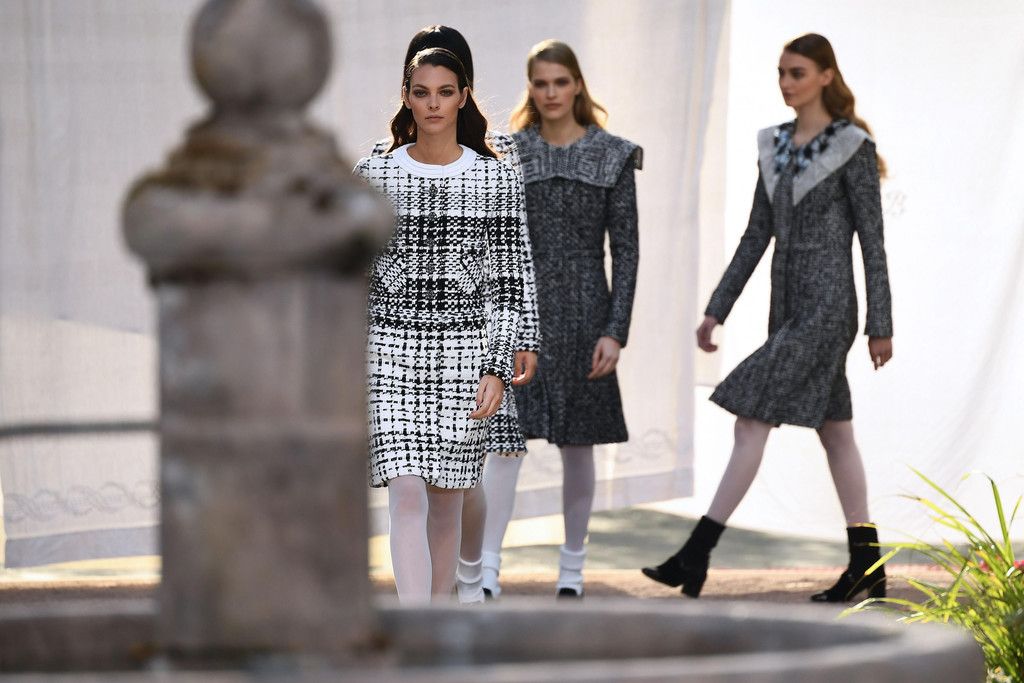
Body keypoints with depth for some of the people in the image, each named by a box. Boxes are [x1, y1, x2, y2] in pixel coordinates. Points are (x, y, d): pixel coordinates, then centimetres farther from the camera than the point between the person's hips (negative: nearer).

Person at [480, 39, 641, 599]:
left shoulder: (612, 155, 1)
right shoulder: (510, 153, 5)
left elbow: (625, 249, 0)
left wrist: (615, 331, -7)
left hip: (582, 310, 0)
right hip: (520, 307, 0)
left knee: (577, 444, 8)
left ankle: (572, 570, 20)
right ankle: (486, 569, -14)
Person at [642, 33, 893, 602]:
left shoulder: (852, 146, -9)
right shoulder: (776, 146, 11)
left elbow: (872, 240, -9)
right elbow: (757, 234, 14)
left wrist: (881, 325, -10)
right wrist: (717, 310, 11)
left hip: (827, 306, -8)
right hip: (788, 305, 8)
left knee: (753, 418, -13)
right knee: (834, 430, 11)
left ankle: (697, 553, -12)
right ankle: (867, 569, 17)